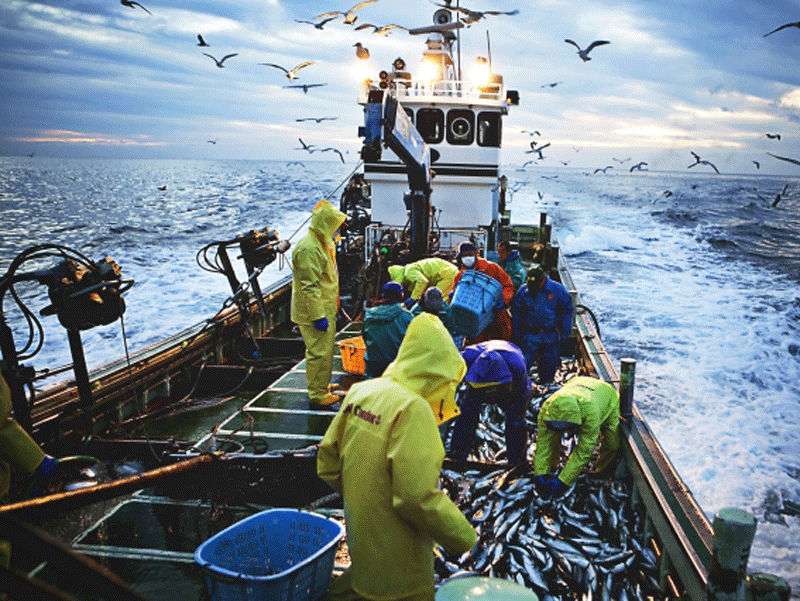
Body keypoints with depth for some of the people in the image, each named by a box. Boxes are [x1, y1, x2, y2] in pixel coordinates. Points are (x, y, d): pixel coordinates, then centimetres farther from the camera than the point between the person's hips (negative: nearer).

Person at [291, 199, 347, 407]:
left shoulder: (323, 243, 12)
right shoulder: (309, 248, -22)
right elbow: (310, 287, -25)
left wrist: (332, 309, 24)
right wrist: (318, 316, -24)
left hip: (326, 309, 10)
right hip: (314, 311, -10)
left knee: (326, 349, 20)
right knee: (318, 351, -2)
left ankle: (323, 385, 34)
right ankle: (317, 394, 8)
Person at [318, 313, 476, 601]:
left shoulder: (361, 391, -3)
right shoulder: (413, 410, -25)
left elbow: (327, 464, 4)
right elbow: (418, 498, -26)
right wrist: (463, 537, -12)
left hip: (360, 537, 8)